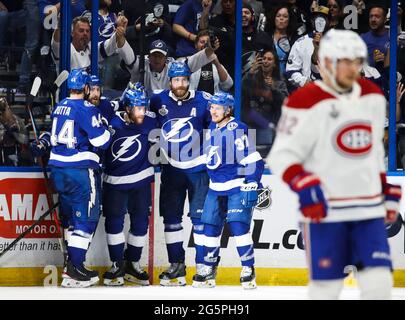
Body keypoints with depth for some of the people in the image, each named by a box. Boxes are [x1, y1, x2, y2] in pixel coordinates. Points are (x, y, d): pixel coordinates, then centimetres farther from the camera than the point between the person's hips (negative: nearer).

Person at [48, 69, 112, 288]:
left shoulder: (59, 108, 11)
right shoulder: (87, 110, -14)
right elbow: (102, 140, -14)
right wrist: (109, 129, 4)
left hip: (58, 169, 8)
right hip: (80, 171, -8)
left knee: (71, 216, 18)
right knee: (85, 217, -4)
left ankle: (72, 264, 24)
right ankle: (74, 271, -9)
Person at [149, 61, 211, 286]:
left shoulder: (203, 101, -8)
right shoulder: (158, 101, -2)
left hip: (198, 169, -3)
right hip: (171, 169, 3)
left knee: (200, 217, -4)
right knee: (171, 217, 7)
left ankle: (203, 265, 2)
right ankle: (177, 266, 15)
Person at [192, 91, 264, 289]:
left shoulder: (237, 130, -13)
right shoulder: (211, 130, 10)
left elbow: (253, 160, -15)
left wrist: (252, 185, -18)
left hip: (238, 186, -7)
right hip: (216, 187, 7)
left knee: (238, 226, -14)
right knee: (210, 226, 6)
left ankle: (248, 269, -5)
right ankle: (209, 270, 16)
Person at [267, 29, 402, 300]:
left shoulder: (374, 97, 9)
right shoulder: (307, 102, -10)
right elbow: (282, 156, -10)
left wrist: (387, 191, 20)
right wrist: (304, 187, -23)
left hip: (370, 209, 5)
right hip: (325, 211, -5)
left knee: (379, 281, -3)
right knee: (327, 286, -2)